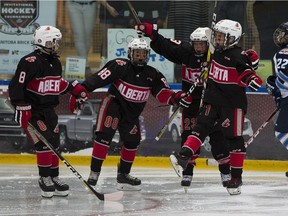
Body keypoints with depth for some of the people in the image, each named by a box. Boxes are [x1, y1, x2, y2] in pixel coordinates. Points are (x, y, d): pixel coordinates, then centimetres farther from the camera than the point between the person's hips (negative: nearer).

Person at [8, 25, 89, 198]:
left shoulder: (55, 62, 9)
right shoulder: (30, 62, -20)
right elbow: (16, 86, -22)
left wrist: (75, 88, 15)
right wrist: (22, 109, -25)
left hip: (49, 111, 9)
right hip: (32, 111, -9)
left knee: (54, 143, 10)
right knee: (44, 142, -14)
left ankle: (54, 178, 20)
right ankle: (45, 179, -4)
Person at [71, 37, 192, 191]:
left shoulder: (153, 75, -1)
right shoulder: (120, 66, -18)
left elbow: (163, 93, -4)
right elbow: (99, 78, -23)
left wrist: (175, 98, -24)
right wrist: (83, 89, -33)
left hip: (132, 112, 6)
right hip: (113, 102, -6)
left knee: (132, 141, 11)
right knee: (104, 135, -20)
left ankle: (123, 175, 27)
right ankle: (94, 173, -19)